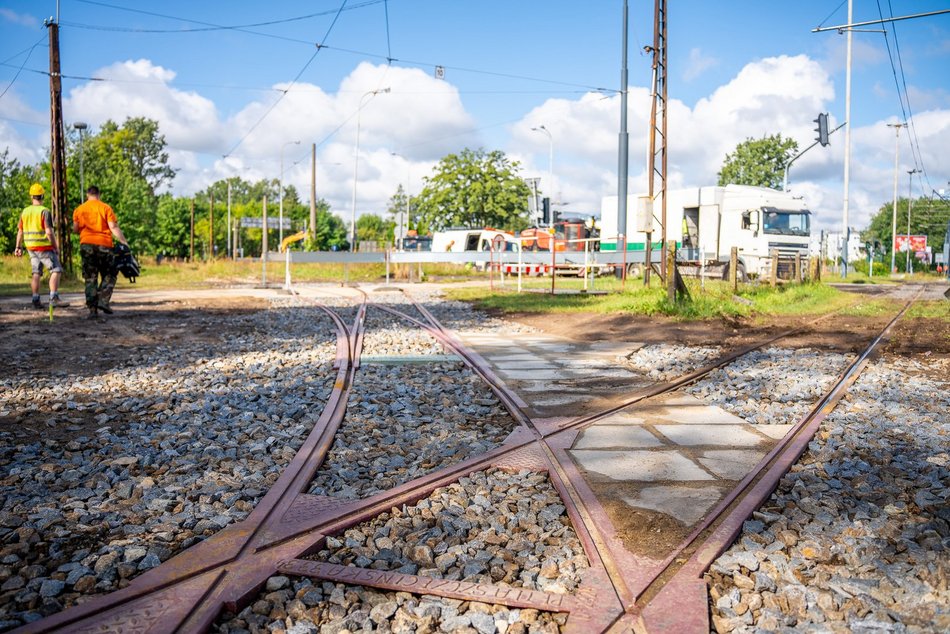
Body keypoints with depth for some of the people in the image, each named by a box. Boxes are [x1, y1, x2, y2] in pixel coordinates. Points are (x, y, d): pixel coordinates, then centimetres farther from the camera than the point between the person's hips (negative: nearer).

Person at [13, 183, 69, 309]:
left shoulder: (25, 212, 9)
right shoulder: (45, 211, -12)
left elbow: (20, 231, 12)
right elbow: (49, 232, -18)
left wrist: (18, 247, 19)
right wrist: (55, 247, -9)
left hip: (31, 247, 7)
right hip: (44, 247, -7)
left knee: (36, 273, 12)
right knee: (56, 270, -7)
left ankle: (36, 300, 11)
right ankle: (54, 298, -20)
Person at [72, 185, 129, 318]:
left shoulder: (79, 210, 10)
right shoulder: (105, 208, 1)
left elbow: (75, 229, 9)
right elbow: (113, 227, -7)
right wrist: (124, 242, -7)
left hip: (86, 244, 2)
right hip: (104, 245, -2)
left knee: (90, 278, 6)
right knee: (109, 275, 10)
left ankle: (92, 308, 2)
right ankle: (103, 301, -9)